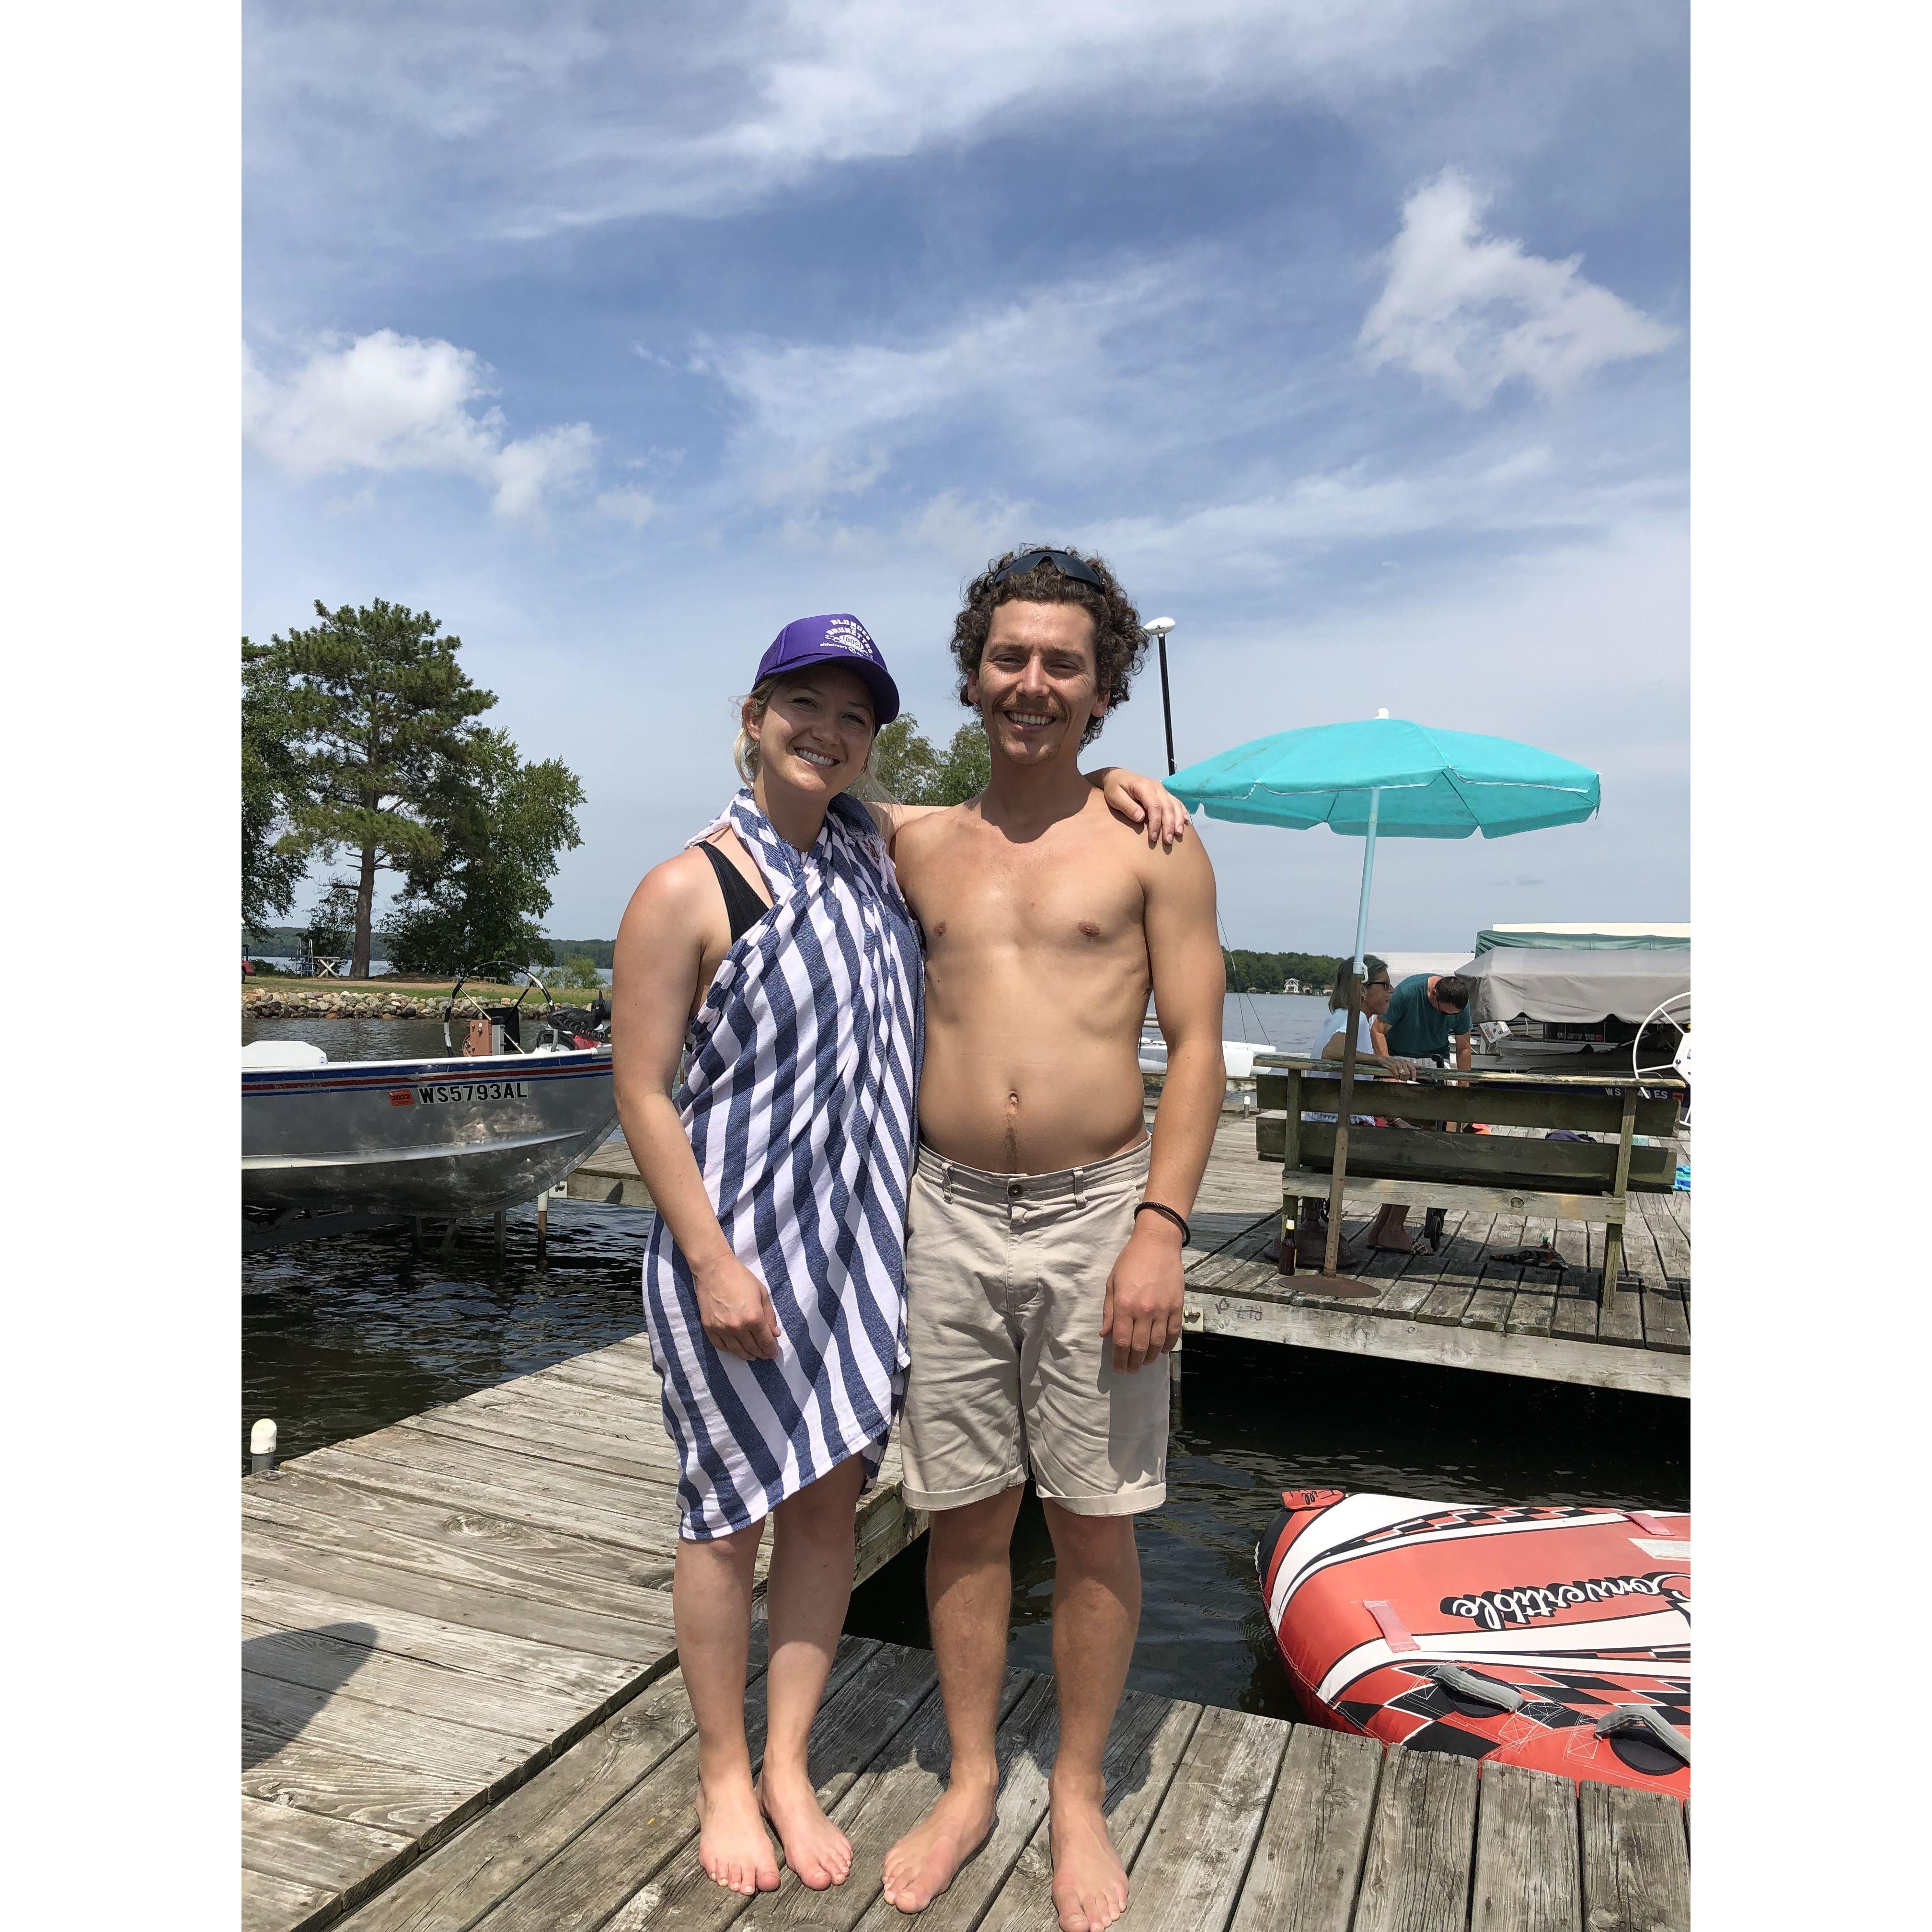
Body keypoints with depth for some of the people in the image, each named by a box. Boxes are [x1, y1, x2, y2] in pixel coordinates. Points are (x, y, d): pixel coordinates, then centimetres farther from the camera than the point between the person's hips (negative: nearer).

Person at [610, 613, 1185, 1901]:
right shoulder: (687, 892, -13)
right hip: (736, 1243, -5)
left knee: (830, 1501, 14)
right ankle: (724, 1776, 33)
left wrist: (1105, 781, -4)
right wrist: (714, 1262, -16)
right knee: (733, 1515, 10)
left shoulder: (875, 841, 4)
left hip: (860, 1240, 5)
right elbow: (642, 1095, -12)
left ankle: (791, 1769, 34)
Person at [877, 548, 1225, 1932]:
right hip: (952, 1213, 3)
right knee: (964, 1512, 12)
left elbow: (1197, 1049, -4)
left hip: (1098, 1215, -2)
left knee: (1094, 1524, 9)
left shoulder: (1154, 845, -1)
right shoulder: (923, 849, 9)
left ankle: (1081, 1797, 31)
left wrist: (1161, 1229, -13)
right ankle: (971, 1783, 33)